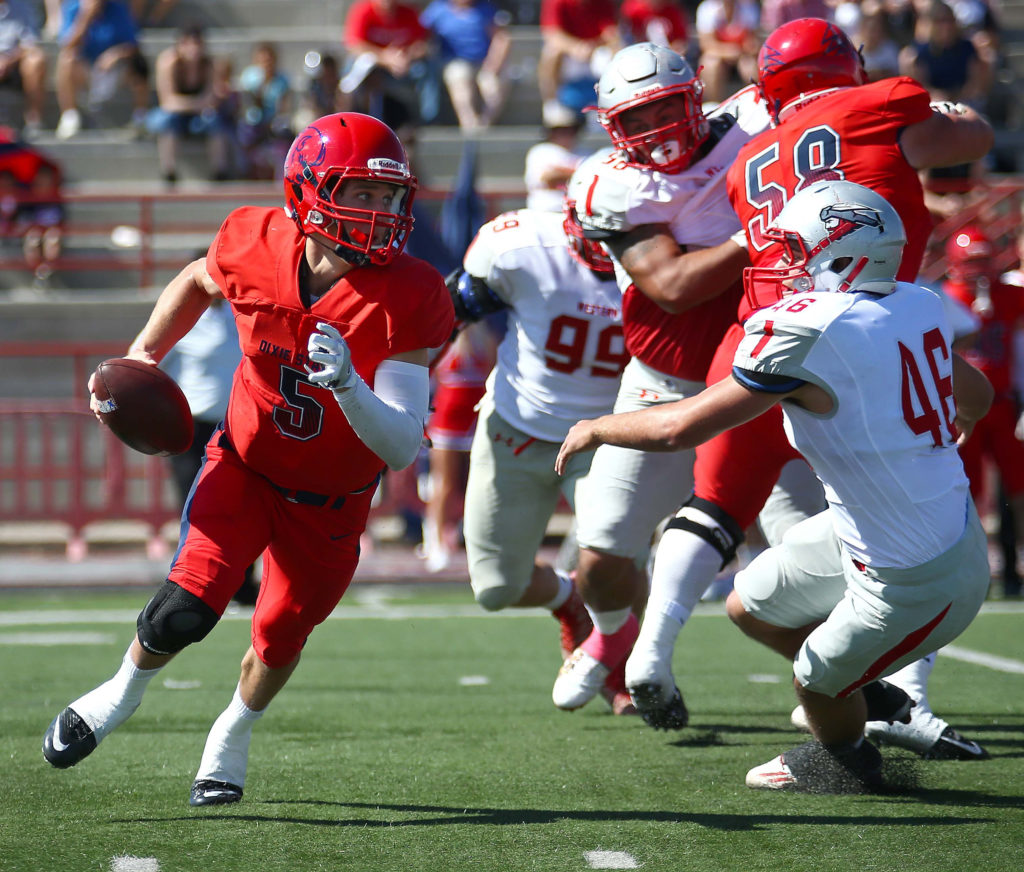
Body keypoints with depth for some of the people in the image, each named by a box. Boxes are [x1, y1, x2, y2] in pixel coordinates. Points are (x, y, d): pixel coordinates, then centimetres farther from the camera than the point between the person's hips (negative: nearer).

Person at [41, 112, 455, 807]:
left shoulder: (405, 299, -26)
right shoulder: (256, 246, -18)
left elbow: (401, 449, -29)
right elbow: (199, 281, 10)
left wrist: (347, 385, -46)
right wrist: (143, 354, 2)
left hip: (330, 503, 0)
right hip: (245, 465, 0)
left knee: (280, 637, 11)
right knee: (187, 610, -16)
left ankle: (235, 733, 46)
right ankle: (123, 694, 18)